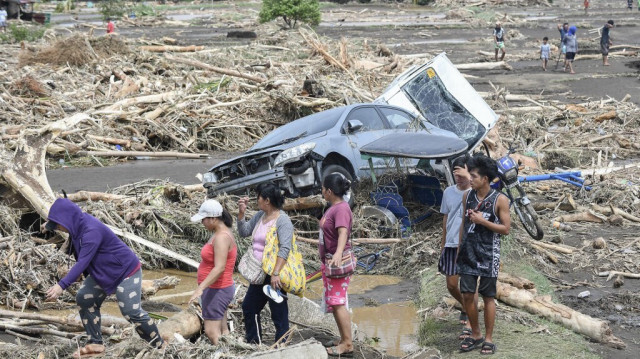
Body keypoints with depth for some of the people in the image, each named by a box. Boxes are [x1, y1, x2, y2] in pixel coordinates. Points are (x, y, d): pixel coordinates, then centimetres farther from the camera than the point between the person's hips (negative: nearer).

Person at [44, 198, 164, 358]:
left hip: (127, 271, -10)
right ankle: (96, 343, 10)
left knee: (131, 312, -9)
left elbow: (82, 263, -38)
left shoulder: (92, 231, -32)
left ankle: (159, 345, 9)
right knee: (84, 298, 3)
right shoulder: (79, 226, -3)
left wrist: (61, 285, -42)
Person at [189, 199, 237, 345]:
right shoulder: (222, 232, 9)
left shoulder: (221, 237, -22)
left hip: (216, 290, -11)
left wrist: (201, 288, -36)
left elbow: (219, 268, -30)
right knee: (222, 330, 13)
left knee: (211, 333, -10)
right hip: (219, 289, 11)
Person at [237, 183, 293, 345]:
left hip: (274, 275, -10)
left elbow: (284, 248, -24)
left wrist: (276, 274, -31)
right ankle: (254, 343, 33)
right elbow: (244, 232, 21)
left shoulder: (283, 220, -15)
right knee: (249, 307, 19)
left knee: (279, 313, -3)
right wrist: (241, 212, 7)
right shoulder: (260, 216, 11)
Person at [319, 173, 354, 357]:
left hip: (338, 263, -10)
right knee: (333, 303, 15)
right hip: (329, 261, 10)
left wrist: (338, 253, -50)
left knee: (338, 303, -11)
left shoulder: (341, 209, -20)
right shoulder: (333, 207, 10)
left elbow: (343, 233, -35)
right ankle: (344, 340, 22)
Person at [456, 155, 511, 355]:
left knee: (488, 297, 3)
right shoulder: (467, 196, 4)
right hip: (468, 254, 4)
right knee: (467, 295, 4)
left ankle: (488, 339, 12)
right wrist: (459, 250, 11)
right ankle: (475, 335, 20)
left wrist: (483, 221, -18)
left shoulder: (500, 200, -9)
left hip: (488, 255, -4)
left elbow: (506, 229, -8)